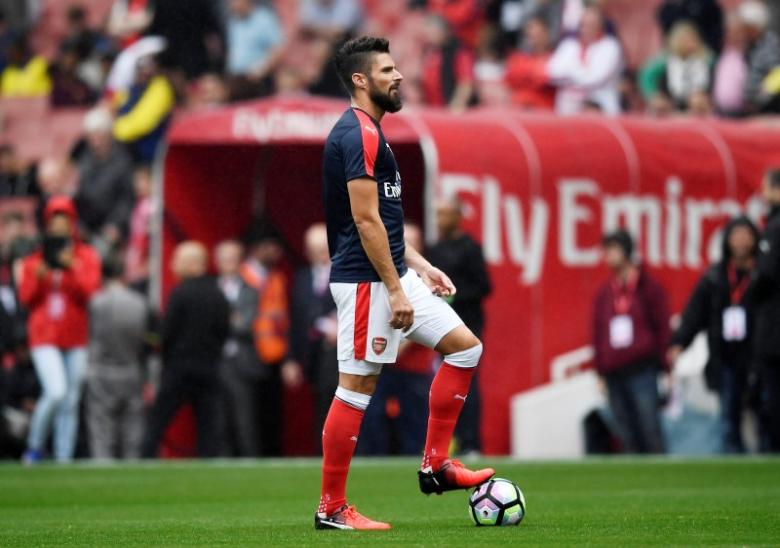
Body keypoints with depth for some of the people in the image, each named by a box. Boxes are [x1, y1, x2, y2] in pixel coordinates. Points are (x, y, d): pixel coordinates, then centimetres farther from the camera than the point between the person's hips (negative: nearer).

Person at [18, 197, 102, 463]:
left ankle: (63, 458, 6)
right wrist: (37, 278, -15)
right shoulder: (34, 259, 8)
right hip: (44, 337, -1)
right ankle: (35, 446, 0)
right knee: (56, 392, -19)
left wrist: (72, 269, -21)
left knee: (70, 401, 1)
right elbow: (26, 299, 3)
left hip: (77, 338, 1)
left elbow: (90, 292, -7)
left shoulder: (87, 257, 6)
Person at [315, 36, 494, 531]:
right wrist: (395, 290, -21)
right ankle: (331, 508, 0)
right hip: (366, 280, -10)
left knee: (465, 347, 9)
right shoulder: (359, 134, -15)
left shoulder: (367, 132, 17)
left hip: (392, 273, 10)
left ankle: (436, 465, 12)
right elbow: (365, 219, -21)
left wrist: (420, 266, 20)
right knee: (357, 387, -6)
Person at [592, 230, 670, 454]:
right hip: (614, 374, 4)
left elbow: (662, 327, 3)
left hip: (642, 370, -4)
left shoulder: (649, 287, 3)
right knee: (628, 436, 3)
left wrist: (664, 366, -1)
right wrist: (600, 371, 11)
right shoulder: (604, 293, 14)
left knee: (650, 428, -9)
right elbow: (598, 333, 16)